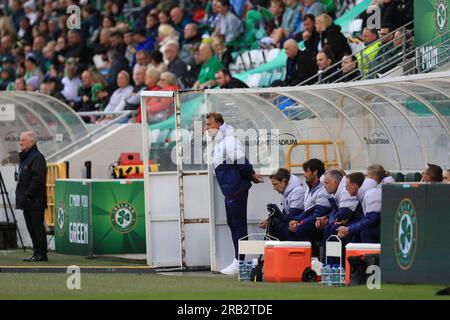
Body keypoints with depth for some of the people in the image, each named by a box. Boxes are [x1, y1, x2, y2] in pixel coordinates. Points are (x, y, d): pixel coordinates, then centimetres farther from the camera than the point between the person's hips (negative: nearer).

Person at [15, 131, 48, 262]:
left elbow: (37, 180, -20)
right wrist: (20, 196, 15)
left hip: (35, 201, -10)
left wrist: (27, 196, -20)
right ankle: (37, 252, 16)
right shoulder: (25, 157, 18)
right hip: (27, 202, 10)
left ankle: (41, 253, -4)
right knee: (31, 228, 11)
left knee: (37, 227, -7)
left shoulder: (37, 158, -13)